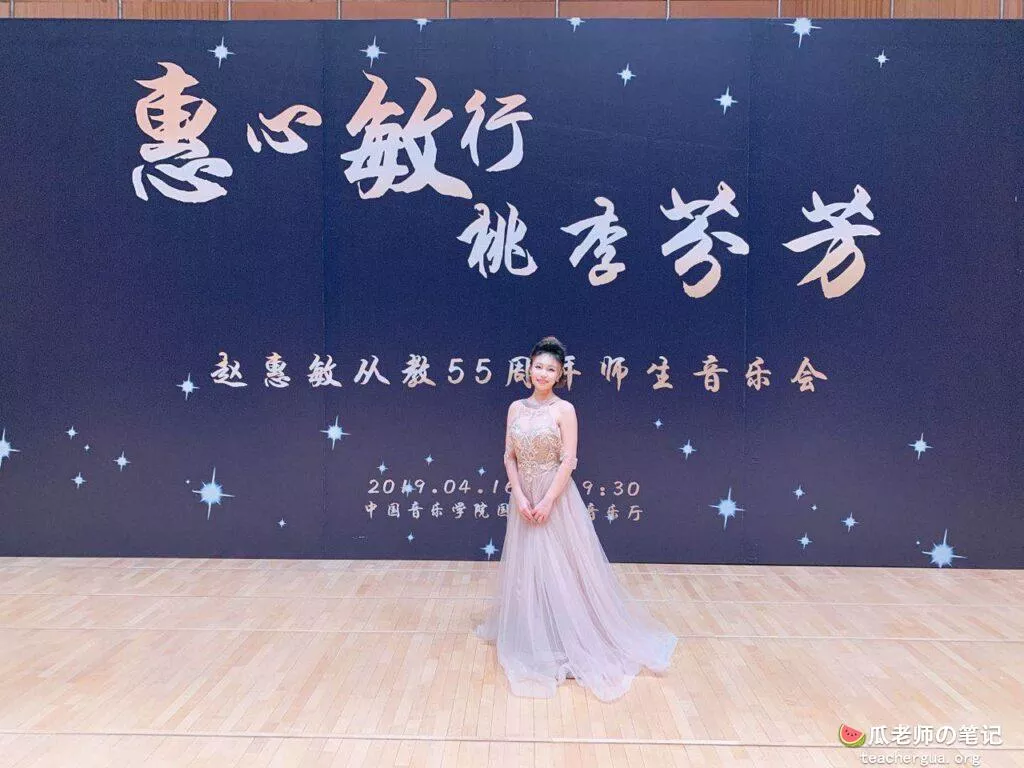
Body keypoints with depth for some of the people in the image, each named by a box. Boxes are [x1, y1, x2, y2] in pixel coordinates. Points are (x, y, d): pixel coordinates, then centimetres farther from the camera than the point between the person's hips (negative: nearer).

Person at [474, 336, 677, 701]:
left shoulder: (564, 409, -8)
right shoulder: (516, 407, 5)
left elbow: (568, 460, -12)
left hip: (556, 497, -4)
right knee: (525, 568, 13)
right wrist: (520, 497, -7)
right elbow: (509, 456, 3)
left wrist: (547, 501, -16)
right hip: (523, 497, 5)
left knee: (561, 569, 1)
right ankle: (530, 638, 31)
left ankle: (568, 640, 16)